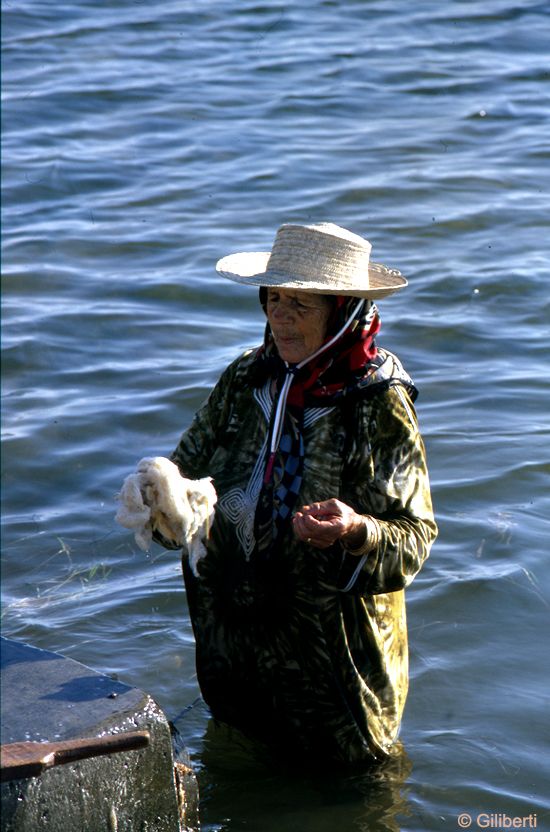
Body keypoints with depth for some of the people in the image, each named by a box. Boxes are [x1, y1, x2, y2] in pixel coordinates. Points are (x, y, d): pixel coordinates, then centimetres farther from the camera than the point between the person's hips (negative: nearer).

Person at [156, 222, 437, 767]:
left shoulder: (380, 405, -15)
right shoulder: (244, 381, -2)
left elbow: (415, 539, -16)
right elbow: (188, 467, 5)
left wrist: (357, 533, -36)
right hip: (235, 643, 4)